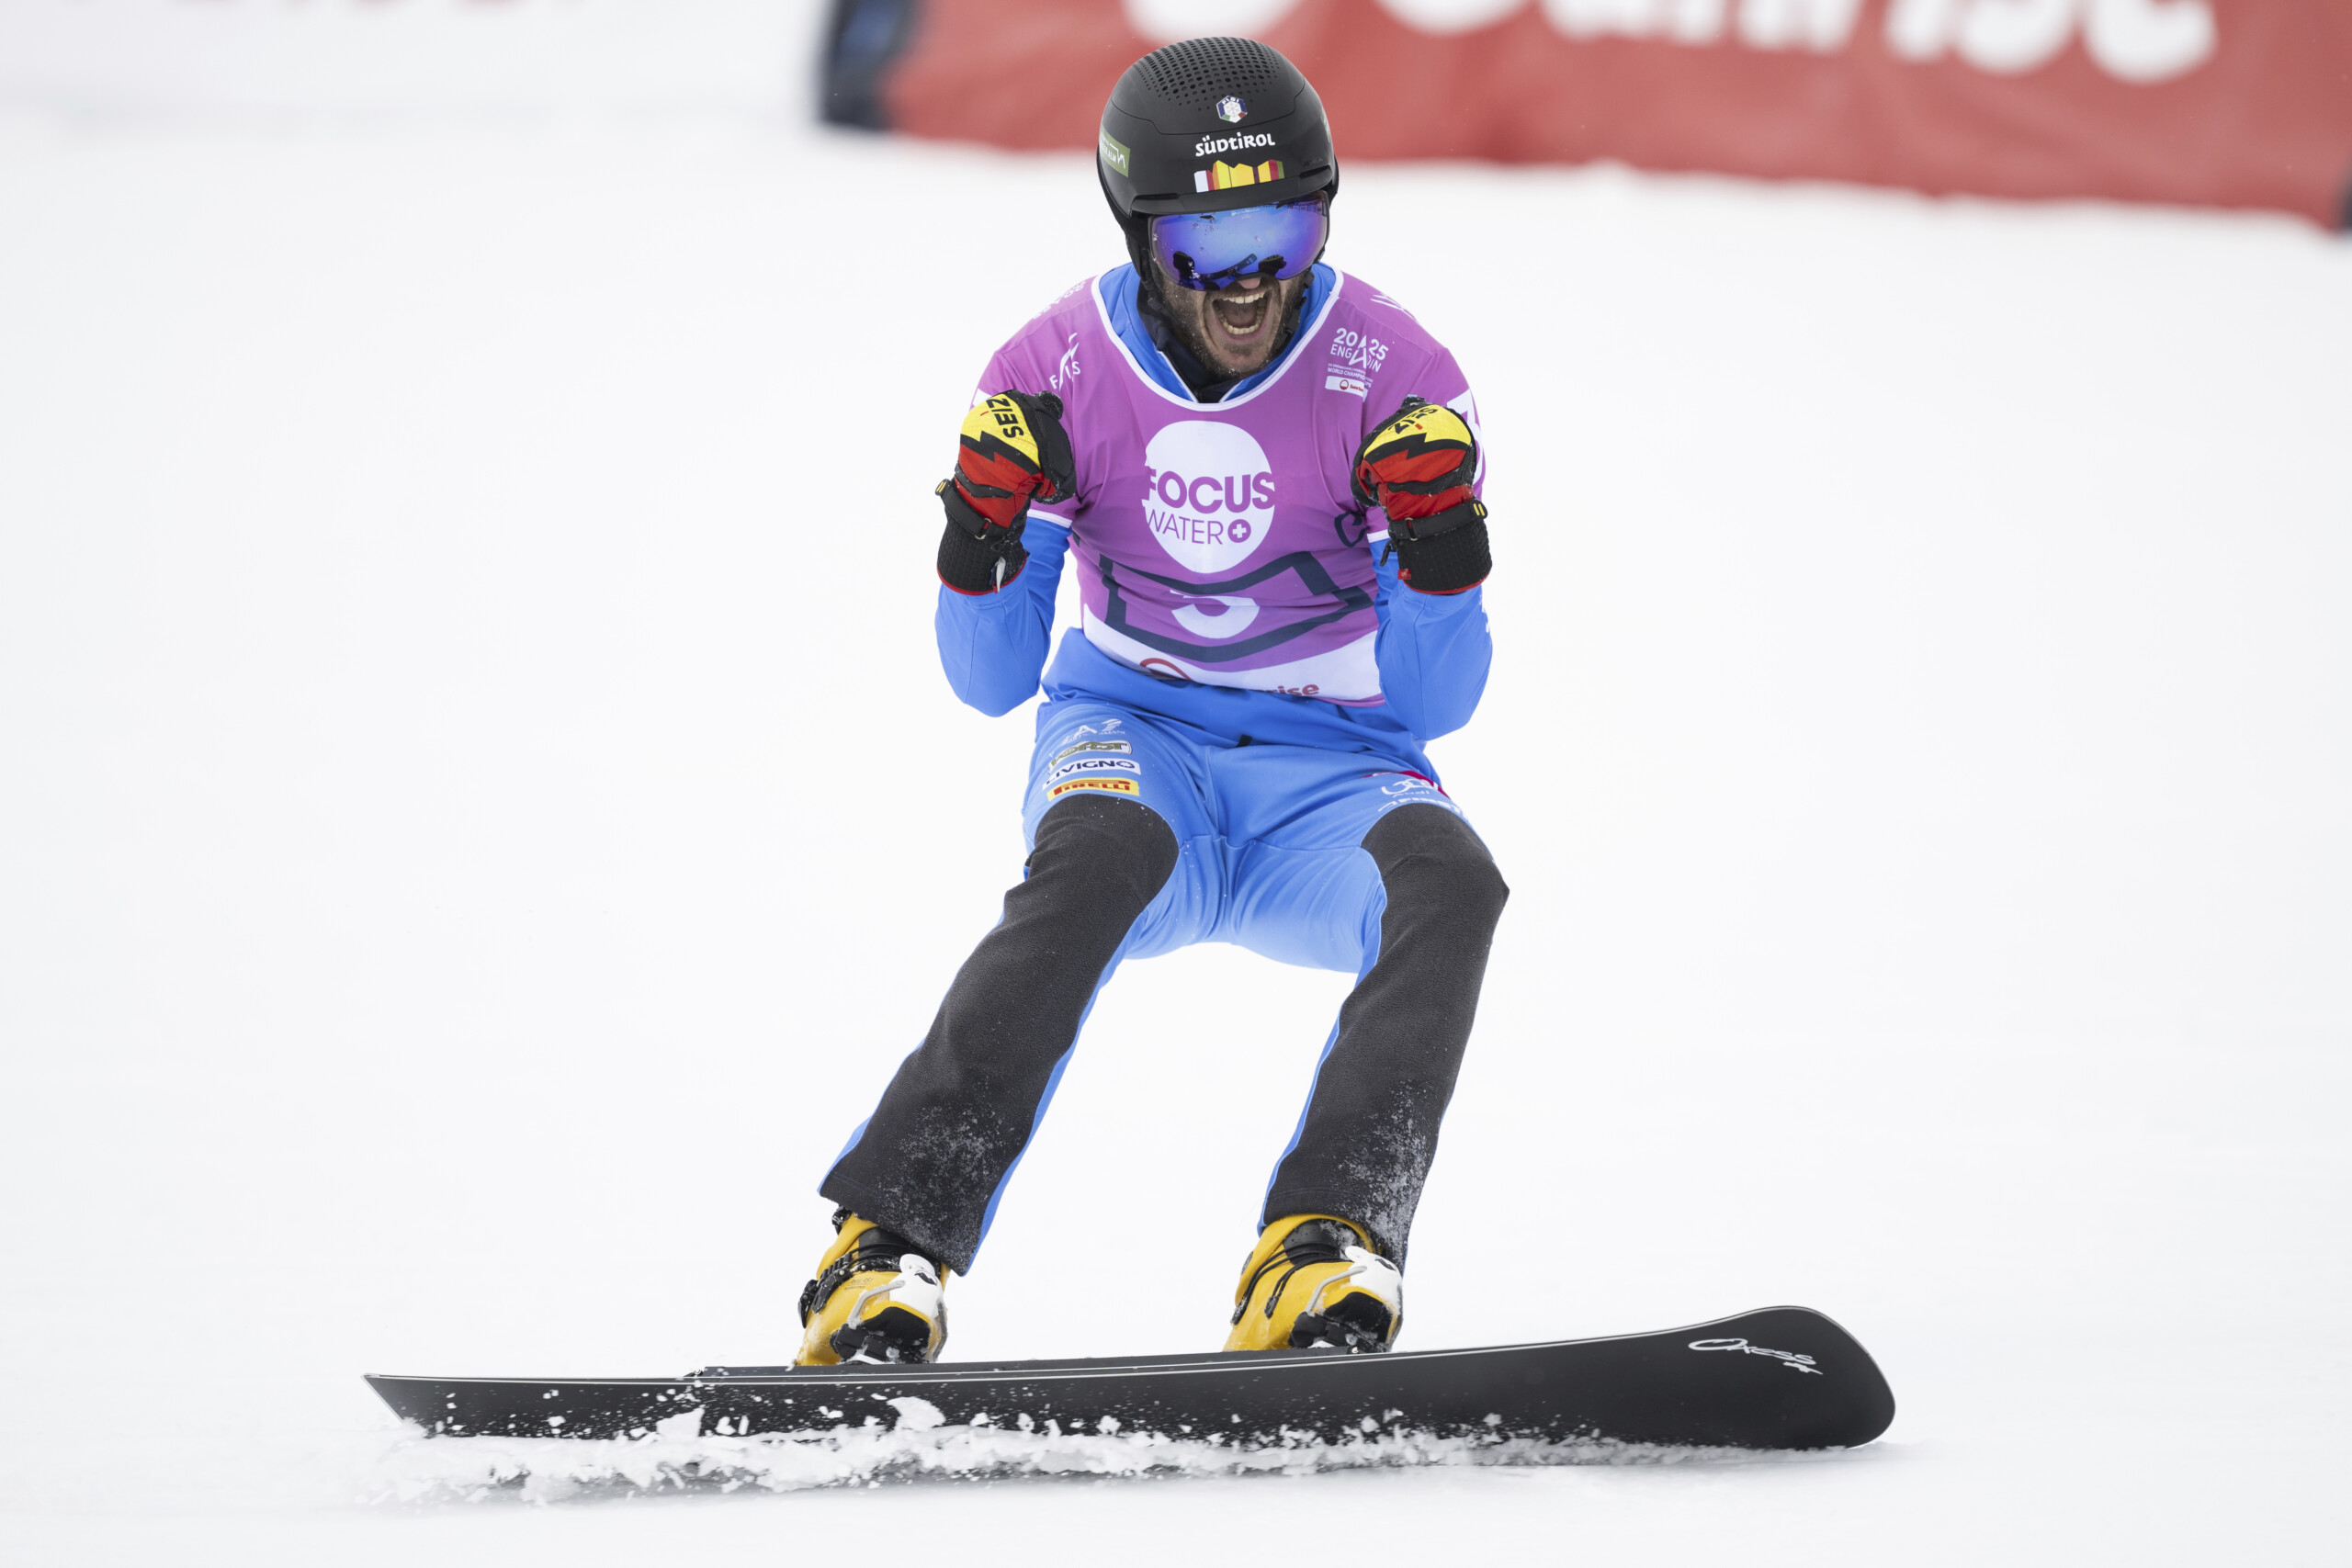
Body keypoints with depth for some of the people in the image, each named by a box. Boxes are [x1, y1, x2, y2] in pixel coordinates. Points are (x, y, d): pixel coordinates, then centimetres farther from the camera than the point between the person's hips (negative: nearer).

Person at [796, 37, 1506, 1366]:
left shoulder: (1395, 383, -9)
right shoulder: (1061, 376, -6)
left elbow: (1435, 702, -7)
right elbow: (992, 684, -2)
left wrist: (1440, 556, -25)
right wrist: (982, 548, -22)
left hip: (1328, 772, 1)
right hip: (1136, 738, 0)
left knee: (1450, 882, -33)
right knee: (1098, 860, -36)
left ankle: (1326, 1248, -41)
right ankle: (894, 1239, -39)